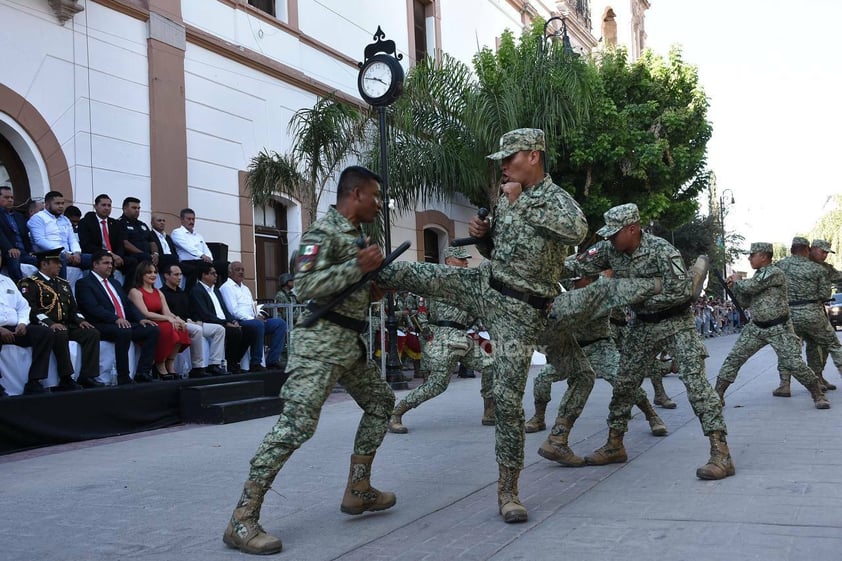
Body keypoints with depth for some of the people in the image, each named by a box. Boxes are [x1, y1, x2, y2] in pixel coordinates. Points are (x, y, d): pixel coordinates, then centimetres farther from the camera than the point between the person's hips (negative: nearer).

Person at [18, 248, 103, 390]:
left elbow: (73, 308, 24)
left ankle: (87, 377, -20)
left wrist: (80, 320, 2)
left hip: (66, 325, 7)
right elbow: (30, 309, -13)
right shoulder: (29, 283, 1)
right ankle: (66, 379, -31)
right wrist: (50, 323, -26)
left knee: (92, 333, -16)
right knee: (60, 334, -37)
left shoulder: (63, 284, 25)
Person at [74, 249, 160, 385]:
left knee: (153, 330, -13)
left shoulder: (115, 283, 27)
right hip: (101, 327, -8)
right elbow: (93, 308, -13)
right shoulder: (84, 283, 2)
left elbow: (129, 305, 21)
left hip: (126, 324, 8)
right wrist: (116, 319, -26)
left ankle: (142, 372, -17)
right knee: (124, 332, -37)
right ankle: (123, 378, -28)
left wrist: (141, 319, 1)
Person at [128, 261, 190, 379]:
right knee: (168, 328, -32)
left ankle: (170, 365, -15)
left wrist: (177, 318, -16)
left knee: (180, 328, -22)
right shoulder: (135, 292, -1)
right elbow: (145, 313, -14)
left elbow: (167, 312, 7)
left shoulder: (158, 292, 20)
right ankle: (160, 366, -18)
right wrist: (168, 318, -24)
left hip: (159, 325, 6)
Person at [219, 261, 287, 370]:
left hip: (253, 320, 9)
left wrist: (259, 315, 4)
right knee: (258, 324, -38)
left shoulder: (245, 288, 28)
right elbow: (233, 310, -13)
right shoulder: (227, 287, -1)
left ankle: (272, 361, -15)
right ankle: (255, 364, -28)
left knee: (280, 323, -8)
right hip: (239, 322, -9)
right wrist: (253, 318, -18)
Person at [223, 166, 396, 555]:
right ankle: (242, 519, -14)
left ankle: (358, 490, 26)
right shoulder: (323, 231, -13)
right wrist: (359, 267, -20)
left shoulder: (356, 234, 16)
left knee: (380, 400, 19)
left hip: (351, 343, 10)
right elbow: (306, 286, -24)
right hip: (321, 341, -10)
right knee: (296, 424, -16)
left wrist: (371, 291, 9)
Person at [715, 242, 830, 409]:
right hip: (756, 328, 7)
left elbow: (750, 287, -24)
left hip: (779, 328, -7)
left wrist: (736, 280, -4)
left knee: (794, 363, -11)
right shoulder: (757, 276, 12)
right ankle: (717, 396, 5)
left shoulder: (775, 273, -14)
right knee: (733, 358, 0)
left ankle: (818, 395, 8)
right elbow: (745, 303, 14)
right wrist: (734, 287, 1)